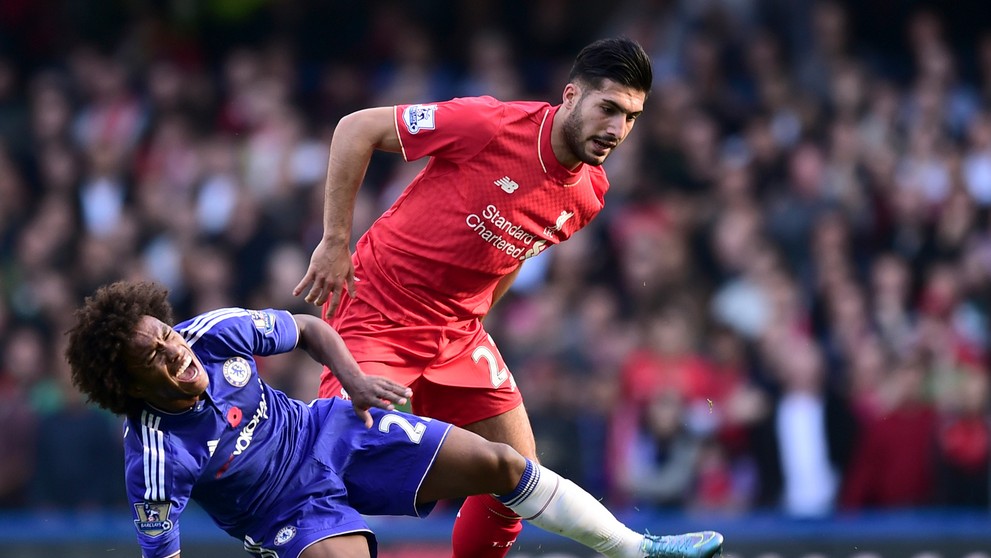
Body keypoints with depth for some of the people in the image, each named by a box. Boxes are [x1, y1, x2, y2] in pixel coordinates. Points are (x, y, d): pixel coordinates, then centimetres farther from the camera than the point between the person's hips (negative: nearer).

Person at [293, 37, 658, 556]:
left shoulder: (589, 193, -2)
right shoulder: (490, 124, -23)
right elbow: (356, 128, -15)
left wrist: (473, 314, 13)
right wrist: (335, 241, -15)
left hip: (458, 334, 7)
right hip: (376, 312, -6)